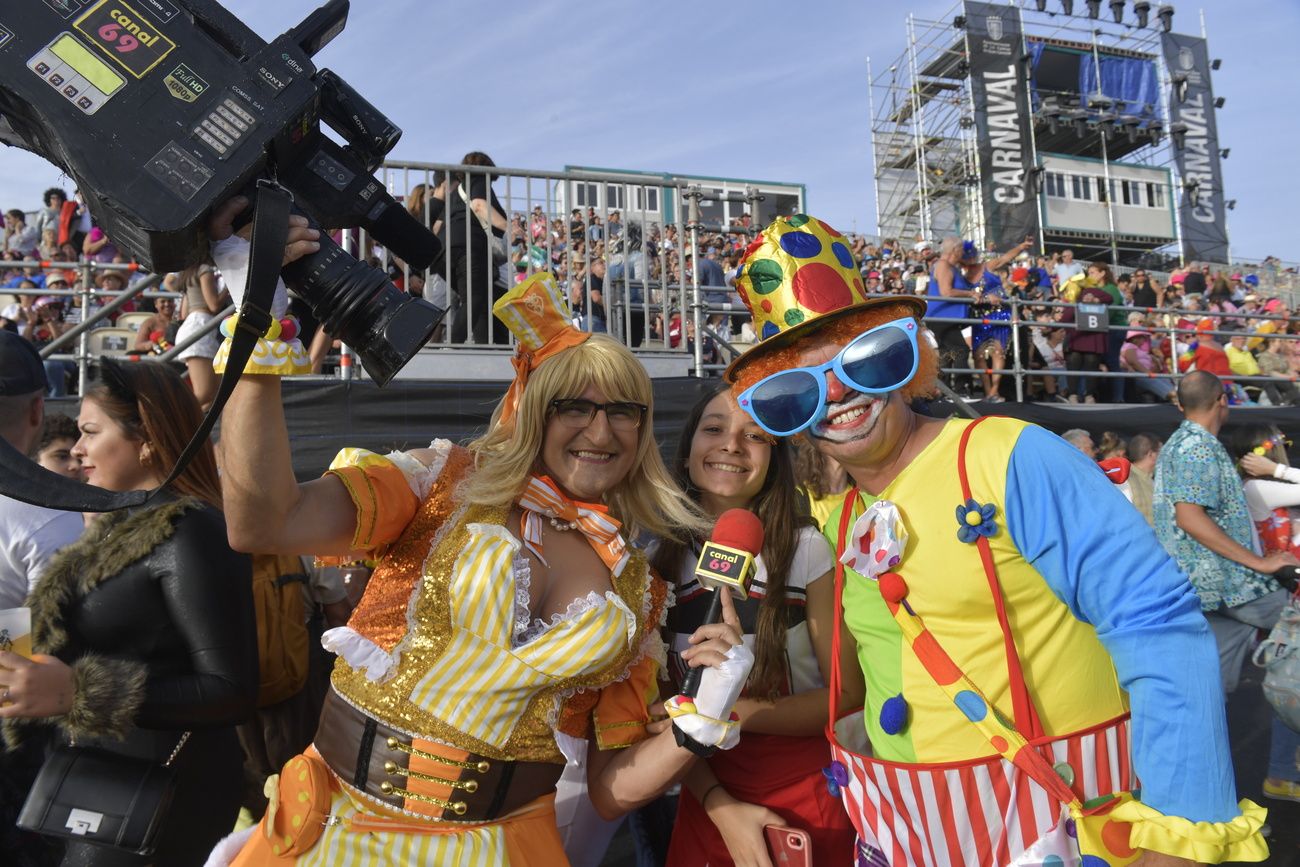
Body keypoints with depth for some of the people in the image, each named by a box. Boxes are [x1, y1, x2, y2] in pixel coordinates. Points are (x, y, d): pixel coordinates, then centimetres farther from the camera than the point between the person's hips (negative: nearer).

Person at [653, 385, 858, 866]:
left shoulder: (808, 550, -14)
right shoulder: (659, 562, -6)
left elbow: (849, 694, -11)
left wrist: (736, 713, -23)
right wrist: (720, 806, -15)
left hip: (810, 800, -2)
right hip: (709, 802, 2)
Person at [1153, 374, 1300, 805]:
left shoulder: (1179, 442, 17)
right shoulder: (1200, 447, -14)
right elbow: (1190, 517, -24)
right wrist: (1259, 562, -22)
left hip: (1214, 589, 10)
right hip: (1228, 581, -10)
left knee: (1216, 684, 10)